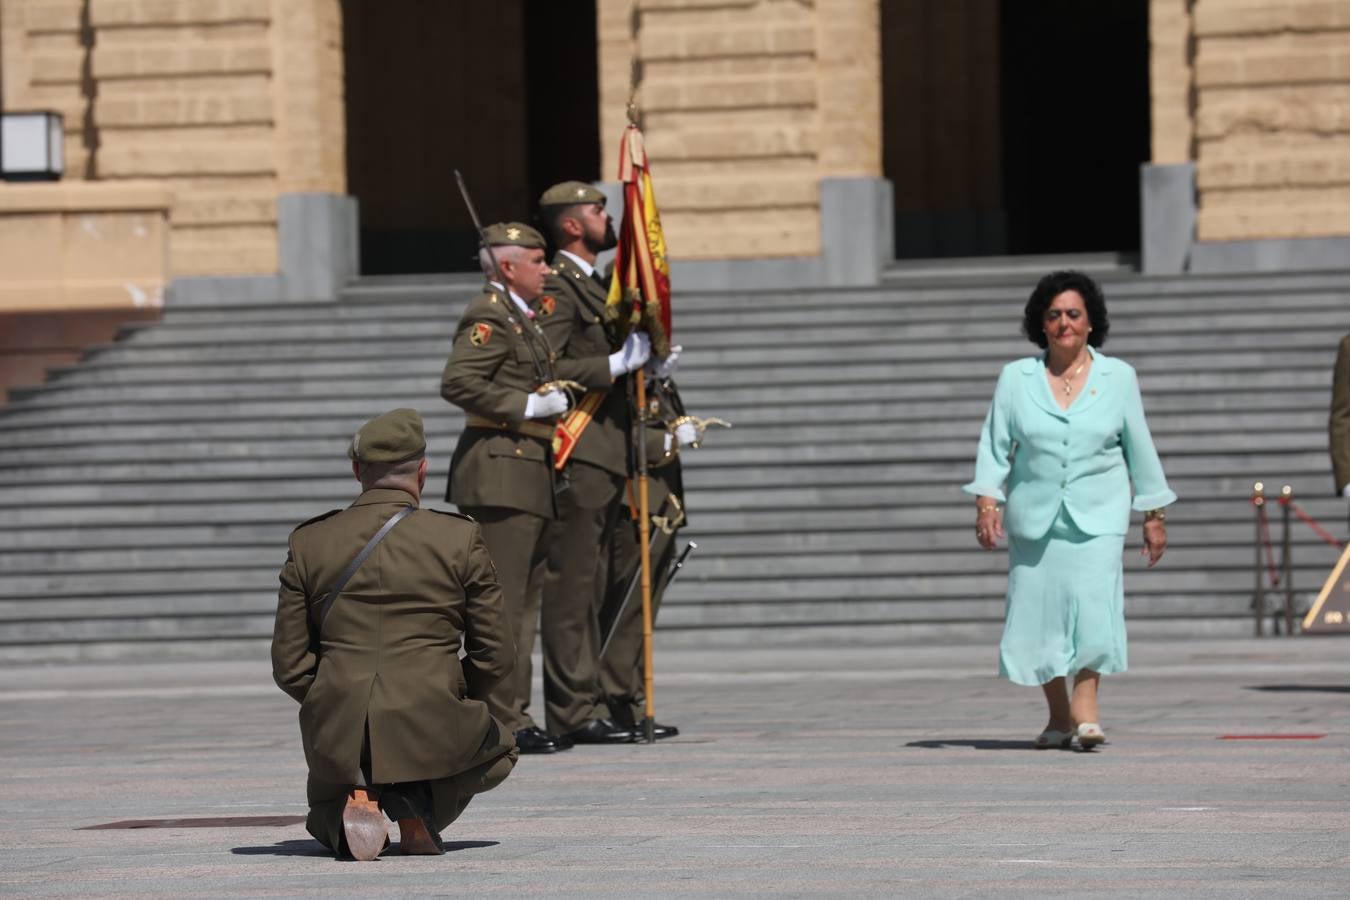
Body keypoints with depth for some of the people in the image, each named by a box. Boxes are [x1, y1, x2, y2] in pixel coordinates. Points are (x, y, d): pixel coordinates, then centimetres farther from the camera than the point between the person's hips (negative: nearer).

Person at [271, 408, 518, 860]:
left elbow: (289, 665, 4)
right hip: (431, 732, -2)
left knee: (326, 819, 34)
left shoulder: (309, 543, 4)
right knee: (498, 748, 34)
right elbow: (495, 655, 4)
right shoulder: (460, 539, -1)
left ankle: (357, 799, -3)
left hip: (337, 736, 2)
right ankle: (418, 801, 3)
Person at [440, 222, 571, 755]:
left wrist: (553, 401, 16)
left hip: (528, 473, 11)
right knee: (503, 601, -10)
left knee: (525, 600, 12)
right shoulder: (488, 316, -10)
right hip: (501, 469, -11)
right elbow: (457, 382, -22)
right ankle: (504, 723, -11)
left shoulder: (522, 318, 22)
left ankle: (512, 715, 16)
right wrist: (527, 406, -19)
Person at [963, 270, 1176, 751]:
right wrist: (986, 502, -9)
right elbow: (995, 444, 4)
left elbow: (1139, 448, 10)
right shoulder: (1016, 378, 5)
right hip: (1035, 515, 1)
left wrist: (1153, 516, 11)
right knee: (1038, 610, 2)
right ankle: (1058, 717, 16)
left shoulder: (1118, 377, 5)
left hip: (1097, 515, -1)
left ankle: (1085, 707, -24)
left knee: (1093, 599, -19)